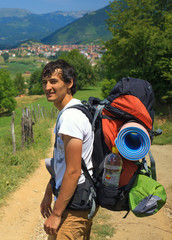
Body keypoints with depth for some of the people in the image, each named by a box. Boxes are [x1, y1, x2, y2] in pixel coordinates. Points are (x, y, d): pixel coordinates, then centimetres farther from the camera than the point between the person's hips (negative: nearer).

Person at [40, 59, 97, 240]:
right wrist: (48, 193, 23)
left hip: (75, 205, -10)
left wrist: (56, 214, -19)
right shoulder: (65, 113, 11)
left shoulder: (70, 117, -23)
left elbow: (73, 172, -24)